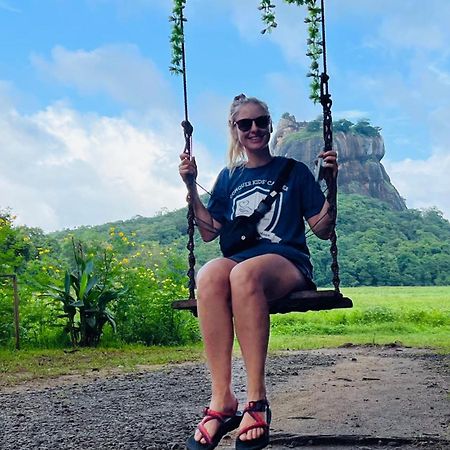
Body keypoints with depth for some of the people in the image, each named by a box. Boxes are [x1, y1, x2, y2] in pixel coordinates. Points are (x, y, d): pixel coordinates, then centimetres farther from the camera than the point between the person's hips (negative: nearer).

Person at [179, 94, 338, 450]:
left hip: (288, 261, -2)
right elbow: (209, 232, 17)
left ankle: (257, 401, -39)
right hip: (239, 258, 3)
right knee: (209, 275, -37)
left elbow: (322, 230, 11)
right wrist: (191, 186, 10)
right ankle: (222, 399, -39)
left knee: (244, 274, -41)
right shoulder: (229, 178, 23)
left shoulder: (294, 171, 15)